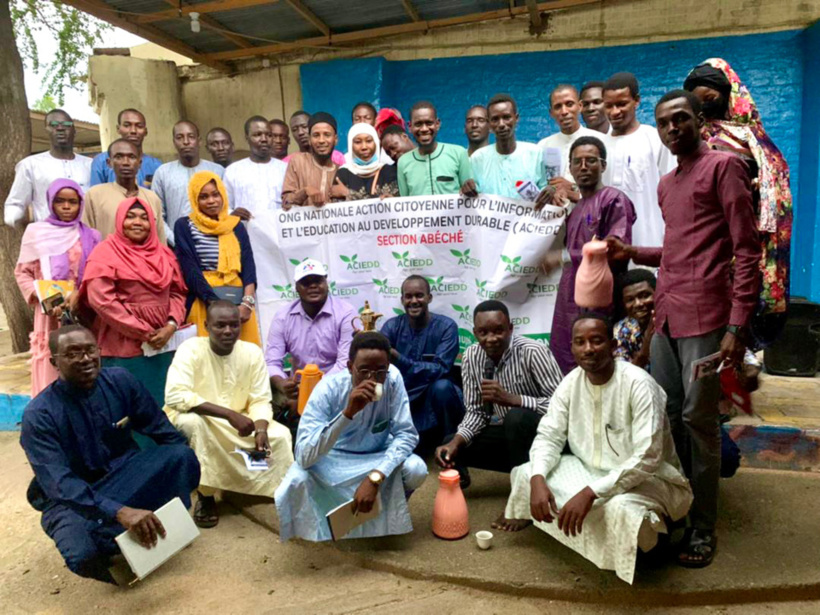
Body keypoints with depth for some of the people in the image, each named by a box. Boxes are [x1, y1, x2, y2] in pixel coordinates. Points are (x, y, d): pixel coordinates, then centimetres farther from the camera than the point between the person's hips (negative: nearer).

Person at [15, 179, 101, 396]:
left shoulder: (90, 236, 7)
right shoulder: (36, 232, 4)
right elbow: (22, 272, 6)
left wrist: (80, 294, -13)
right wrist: (40, 296, -11)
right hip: (50, 314, -1)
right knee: (50, 376, 1)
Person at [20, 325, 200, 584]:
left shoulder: (120, 381, -9)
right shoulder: (39, 415, -20)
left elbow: (161, 429, -1)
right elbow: (58, 484, -31)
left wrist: (184, 464, -15)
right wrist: (119, 512, -44)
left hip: (124, 473, 4)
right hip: (70, 498, -3)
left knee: (181, 456, -24)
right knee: (84, 555, -35)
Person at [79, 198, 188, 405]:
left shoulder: (164, 254, 12)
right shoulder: (106, 253, -3)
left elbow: (177, 293, 9)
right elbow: (101, 299, -13)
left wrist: (171, 326, -9)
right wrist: (143, 332, -13)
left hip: (163, 345, 5)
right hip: (124, 348, -5)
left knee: (162, 404, 10)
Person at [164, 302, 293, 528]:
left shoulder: (252, 352, -9)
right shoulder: (190, 349, -21)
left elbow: (260, 400, -8)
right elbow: (174, 396, -34)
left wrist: (261, 430, -30)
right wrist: (229, 414, -38)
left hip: (238, 422, 3)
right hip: (197, 419, -3)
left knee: (280, 435, -18)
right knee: (190, 422, -36)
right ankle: (205, 495, -16)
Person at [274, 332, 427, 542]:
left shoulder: (392, 378, -22)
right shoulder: (328, 388, -29)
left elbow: (406, 434, -20)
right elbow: (304, 456, -36)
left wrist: (375, 478, -34)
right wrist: (348, 413, -47)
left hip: (377, 457, 2)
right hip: (332, 459, -1)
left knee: (416, 470, -26)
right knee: (297, 481, -30)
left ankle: (388, 512, 8)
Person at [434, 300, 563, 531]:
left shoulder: (533, 352, -25)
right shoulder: (471, 357, -8)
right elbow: (476, 411, -2)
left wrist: (511, 399, -37)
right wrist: (455, 442, -20)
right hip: (508, 433, 5)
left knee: (517, 417, -36)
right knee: (447, 450, -12)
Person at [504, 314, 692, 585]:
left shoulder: (638, 384, -25)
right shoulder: (571, 382, -7)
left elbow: (646, 459, -30)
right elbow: (549, 436, -4)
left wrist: (591, 493, -37)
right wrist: (537, 480, -25)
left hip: (646, 478, -5)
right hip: (592, 470, 5)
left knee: (619, 509, -37)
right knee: (526, 475, -12)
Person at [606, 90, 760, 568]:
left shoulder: (723, 166, -2)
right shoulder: (666, 184, 20)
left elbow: (747, 249, -8)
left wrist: (738, 325, -15)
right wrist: (633, 253, 13)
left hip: (704, 316, -7)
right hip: (666, 316, 7)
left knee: (698, 419, -2)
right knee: (665, 415, 10)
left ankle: (704, 527, 12)